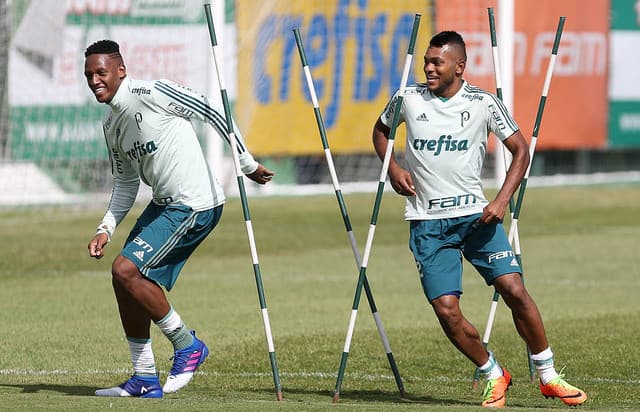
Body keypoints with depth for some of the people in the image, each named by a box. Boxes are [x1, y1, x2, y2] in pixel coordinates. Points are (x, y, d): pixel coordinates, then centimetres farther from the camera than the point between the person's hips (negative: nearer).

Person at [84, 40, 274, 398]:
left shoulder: (151, 93, -15)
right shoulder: (111, 125, 12)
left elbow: (213, 113, -11)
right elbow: (126, 182, 22)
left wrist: (247, 163, -7)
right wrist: (107, 228, 10)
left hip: (195, 205, -9)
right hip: (163, 204, 9)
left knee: (126, 270, -16)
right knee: (128, 280, 7)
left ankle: (188, 345, -1)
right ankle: (145, 379, 17)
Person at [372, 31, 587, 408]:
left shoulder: (483, 104, -3)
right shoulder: (408, 100, 0)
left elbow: (520, 150, 4)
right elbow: (381, 129, 20)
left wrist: (502, 200, -8)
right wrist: (393, 168, 2)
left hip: (476, 214, -1)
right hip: (427, 222, 1)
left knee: (514, 290, -12)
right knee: (447, 310, -9)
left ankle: (549, 376, 4)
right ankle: (494, 375, 13)